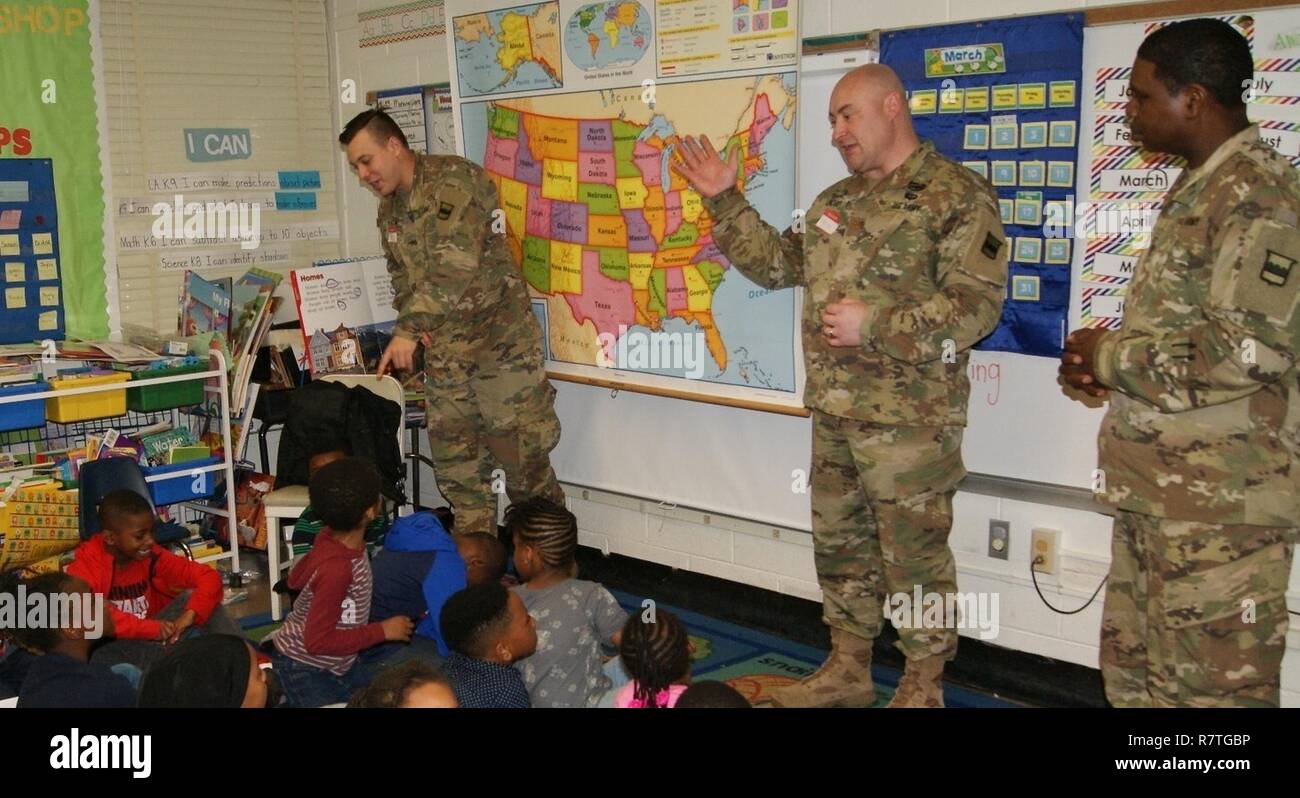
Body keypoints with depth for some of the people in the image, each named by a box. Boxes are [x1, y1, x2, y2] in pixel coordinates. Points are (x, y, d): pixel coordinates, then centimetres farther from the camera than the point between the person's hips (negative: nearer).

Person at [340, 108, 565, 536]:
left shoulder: (454, 180, -16)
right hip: (444, 347, 8)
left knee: (520, 453, -2)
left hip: (499, 336, -8)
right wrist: (414, 322, 0)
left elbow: (455, 265, -27)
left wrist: (409, 328, -28)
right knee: (453, 456, 9)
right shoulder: (389, 208, 11)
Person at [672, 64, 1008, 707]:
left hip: (910, 418, -7)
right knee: (838, 544, 16)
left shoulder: (958, 196, -10)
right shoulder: (835, 202, 15)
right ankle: (847, 670, 32)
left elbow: (978, 305, -18)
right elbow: (775, 263, 20)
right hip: (832, 412, 8)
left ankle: (922, 687, 20)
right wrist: (722, 201, 12)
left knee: (915, 554, 4)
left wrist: (873, 325, -22)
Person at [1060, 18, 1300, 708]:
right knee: (1133, 674, 17)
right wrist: (1105, 369, 7)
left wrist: (1111, 356, -12)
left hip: (1220, 499, -10)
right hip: (1158, 489, 10)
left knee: (1214, 684, 0)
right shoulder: (1198, 188, 17)